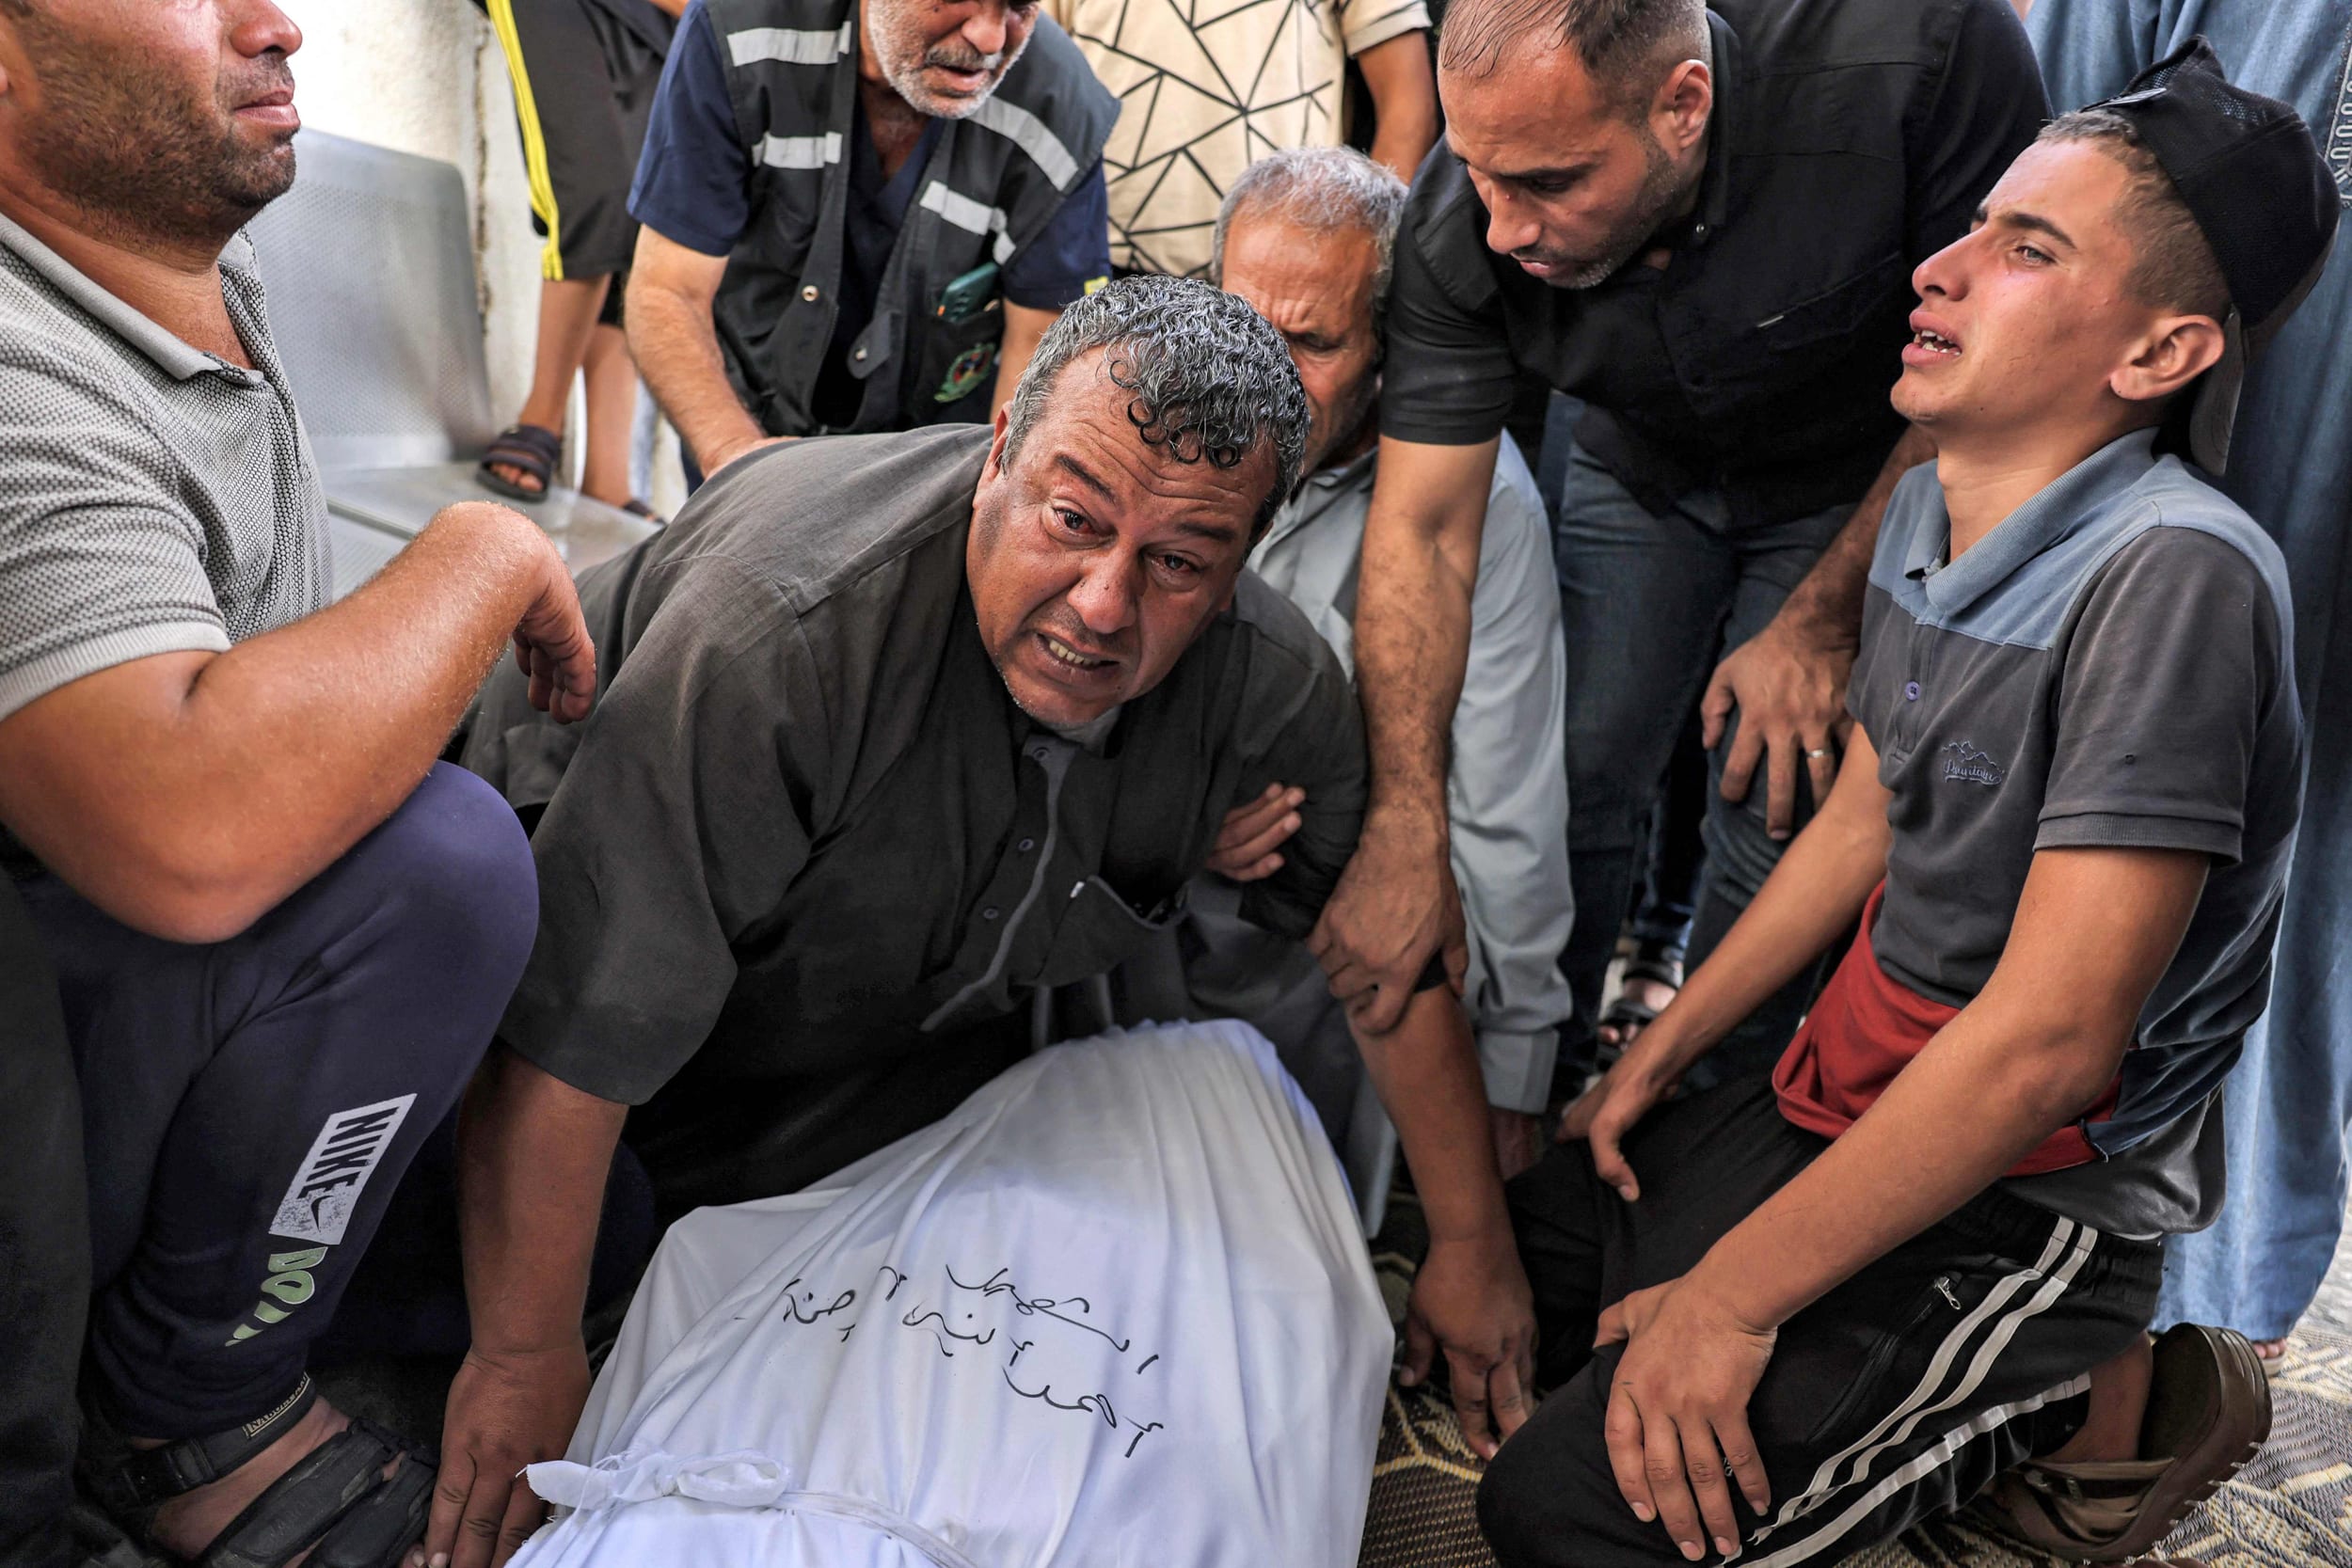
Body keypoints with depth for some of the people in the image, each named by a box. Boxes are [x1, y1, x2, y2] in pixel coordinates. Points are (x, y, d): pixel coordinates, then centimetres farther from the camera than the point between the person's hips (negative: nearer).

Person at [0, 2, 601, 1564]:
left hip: (194, 998, 9)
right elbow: (193, 833, -42)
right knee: (429, 859, -32)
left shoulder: (213, 274, 1)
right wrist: (489, 556, -29)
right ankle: (192, 1406, -11)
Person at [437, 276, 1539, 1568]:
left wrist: (1470, 1245, -1)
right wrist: (524, 1360, -26)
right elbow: (581, 1024, -36)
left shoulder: (1271, 682, -24)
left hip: (908, 1007, 4)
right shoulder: (787, 626, -42)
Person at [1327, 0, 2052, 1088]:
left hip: (1856, 488, -1)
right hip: (1644, 470, 2)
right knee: (1564, 786, -2)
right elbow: (1418, 532, -25)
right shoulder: (1458, 228, -28)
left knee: (1778, 827, -6)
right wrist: (1408, 832, -30)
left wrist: (1819, 626, -18)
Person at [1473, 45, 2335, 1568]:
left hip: (2030, 1197, -8)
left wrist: (1736, 1295, -21)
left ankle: (2100, 1397, 4)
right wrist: (1656, 1058, 13)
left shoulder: (2171, 573, -26)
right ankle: (2017, 1374, 15)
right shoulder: (1933, 506, 2)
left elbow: (2047, 1041, -28)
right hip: (1859, 1097, 8)